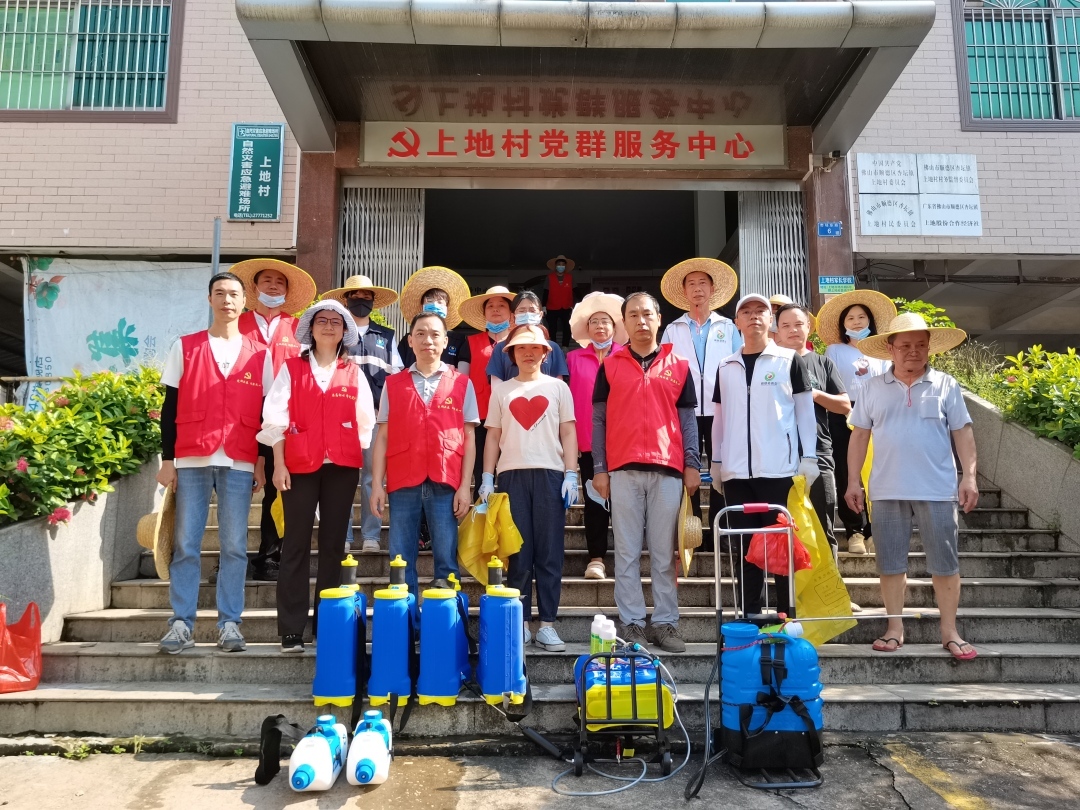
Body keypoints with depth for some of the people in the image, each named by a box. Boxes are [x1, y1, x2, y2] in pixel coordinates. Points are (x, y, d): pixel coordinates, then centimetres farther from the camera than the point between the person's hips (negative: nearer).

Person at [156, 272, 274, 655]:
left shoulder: (260, 354, 9)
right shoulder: (185, 347, 8)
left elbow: (266, 412, 8)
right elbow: (170, 408, 7)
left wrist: (262, 461, 3)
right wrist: (167, 459, 1)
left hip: (239, 463, 0)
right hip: (191, 460, 0)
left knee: (234, 546, 2)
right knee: (186, 545, 3)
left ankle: (229, 623, 9)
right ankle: (181, 623, 10)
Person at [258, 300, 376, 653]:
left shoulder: (354, 373, 11)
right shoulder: (292, 369, 7)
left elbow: (365, 423, 10)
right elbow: (276, 419, 2)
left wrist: (368, 469, 4)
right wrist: (278, 464, -6)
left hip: (342, 465, 2)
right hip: (300, 464, -1)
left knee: (333, 543, 6)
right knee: (296, 544, -1)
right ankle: (291, 629, 3)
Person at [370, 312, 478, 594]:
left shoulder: (462, 384, 7)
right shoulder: (393, 384, 11)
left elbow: (469, 438, 5)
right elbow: (383, 437, 9)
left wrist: (465, 486, -2)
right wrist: (377, 483, 1)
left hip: (446, 484, -1)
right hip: (403, 483, 1)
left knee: (446, 559, 2)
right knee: (400, 561, 4)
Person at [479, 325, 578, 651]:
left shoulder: (558, 387, 11)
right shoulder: (501, 390, 13)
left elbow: (568, 433, 7)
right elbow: (493, 436, 12)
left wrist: (571, 474, -4)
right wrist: (487, 478, 3)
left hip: (550, 473, -1)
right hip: (512, 474, 1)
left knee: (549, 552, -1)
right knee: (517, 552, 2)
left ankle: (547, 624, 5)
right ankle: (519, 622, 9)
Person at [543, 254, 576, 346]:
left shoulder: (570, 277, 0)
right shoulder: (549, 277, -5)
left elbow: (573, 292, 2)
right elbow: (546, 293, -4)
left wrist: (573, 305, -2)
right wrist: (544, 306, -7)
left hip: (566, 308, 1)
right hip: (552, 308, -1)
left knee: (567, 329, 2)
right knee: (553, 329, 8)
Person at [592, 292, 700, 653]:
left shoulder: (678, 366, 11)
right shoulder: (610, 366, 9)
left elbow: (688, 419, 10)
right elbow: (598, 419, 7)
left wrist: (692, 464, 2)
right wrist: (599, 469, 0)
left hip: (667, 469, 1)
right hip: (623, 470, 0)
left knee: (664, 552, 5)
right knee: (627, 552, 3)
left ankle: (665, 623, 12)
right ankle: (632, 623, 10)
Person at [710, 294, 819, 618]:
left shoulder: (790, 360, 4)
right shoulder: (726, 367, 12)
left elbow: (805, 411, 3)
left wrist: (808, 458, -4)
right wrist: (716, 460, 12)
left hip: (779, 469, -3)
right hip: (737, 471, 3)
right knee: (746, 548, 7)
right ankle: (749, 620, 14)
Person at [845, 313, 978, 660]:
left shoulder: (945, 385, 4)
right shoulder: (872, 388, 6)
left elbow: (963, 433, 4)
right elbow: (860, 436, 7)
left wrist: (969, 477, -5)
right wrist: (853, 480, 3)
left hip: (938, 491, -1)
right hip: (887, 491, 1)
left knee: (945, 563, 5)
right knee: (891, 563, 7)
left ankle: (949, 631, 17)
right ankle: (895, 628, 19)